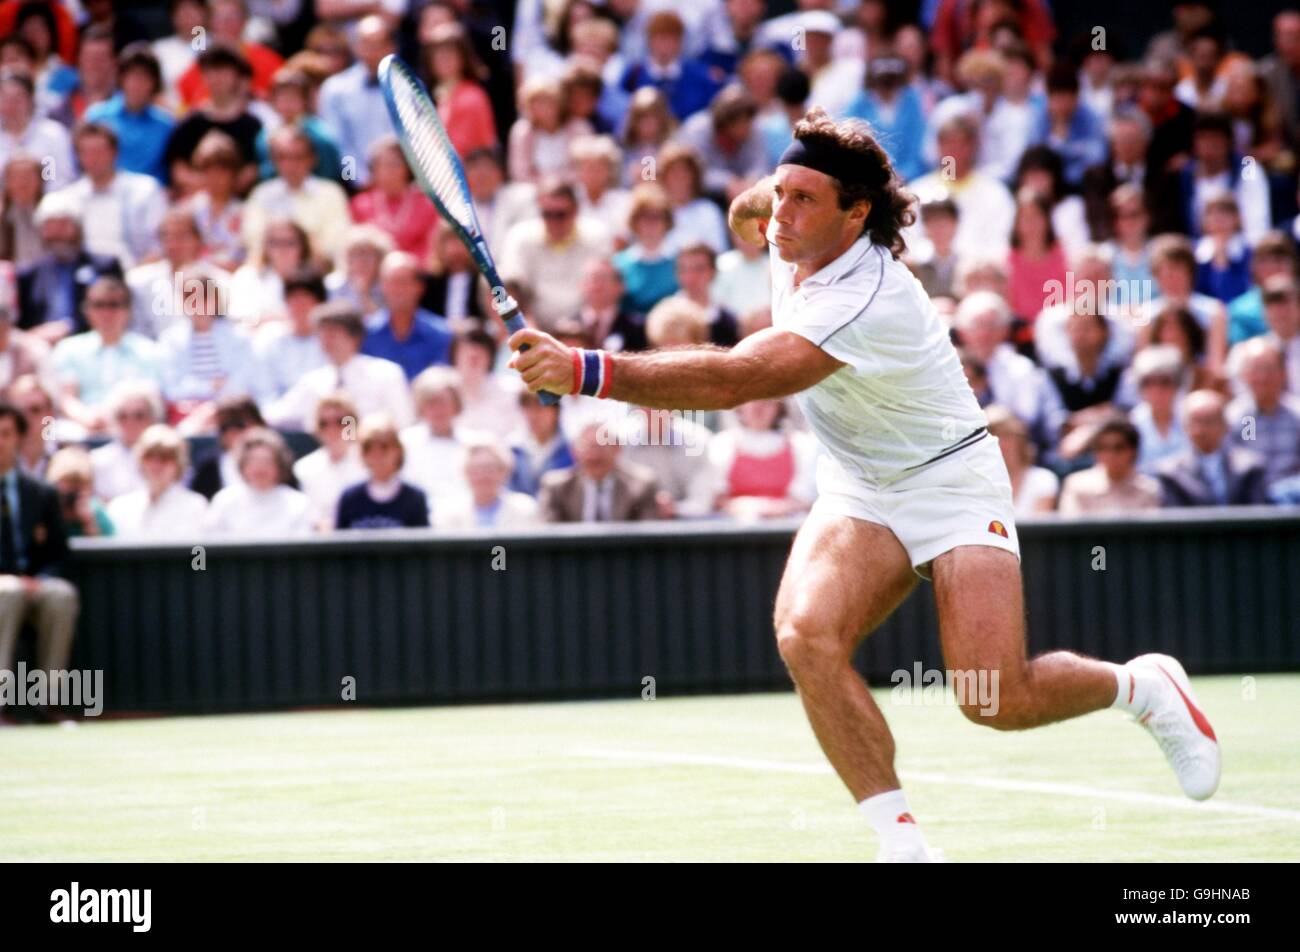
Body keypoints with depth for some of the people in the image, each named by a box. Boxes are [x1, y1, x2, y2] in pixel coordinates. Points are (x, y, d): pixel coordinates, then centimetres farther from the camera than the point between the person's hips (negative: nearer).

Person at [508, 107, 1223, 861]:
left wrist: (584, 371, -51)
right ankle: (903, 841, -18)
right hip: (859, 494, 7)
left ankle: (1141, 686, 15)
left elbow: (732, 381, -45)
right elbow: (749, 211, 22)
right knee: (806, 636, -24)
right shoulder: (796, 245, -8)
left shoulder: (867, 302, -33)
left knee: (997, 701, -18)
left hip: (952, 482, -7)